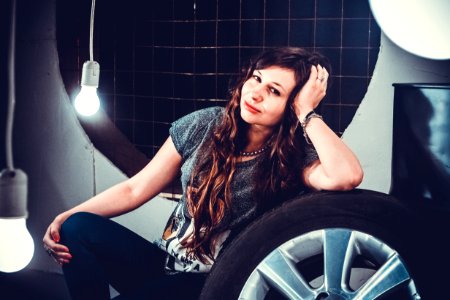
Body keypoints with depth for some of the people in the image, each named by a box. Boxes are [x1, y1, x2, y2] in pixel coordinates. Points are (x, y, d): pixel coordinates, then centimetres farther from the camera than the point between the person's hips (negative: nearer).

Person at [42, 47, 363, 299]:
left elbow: (347, 176, -34)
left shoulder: (292, 156, -11)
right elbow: (135, 189, 2)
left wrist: (307, 113, -23)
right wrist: (67, 216, -9)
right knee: (78, 228, -18)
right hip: (165, 263, 5)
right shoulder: (203, 126, -2)